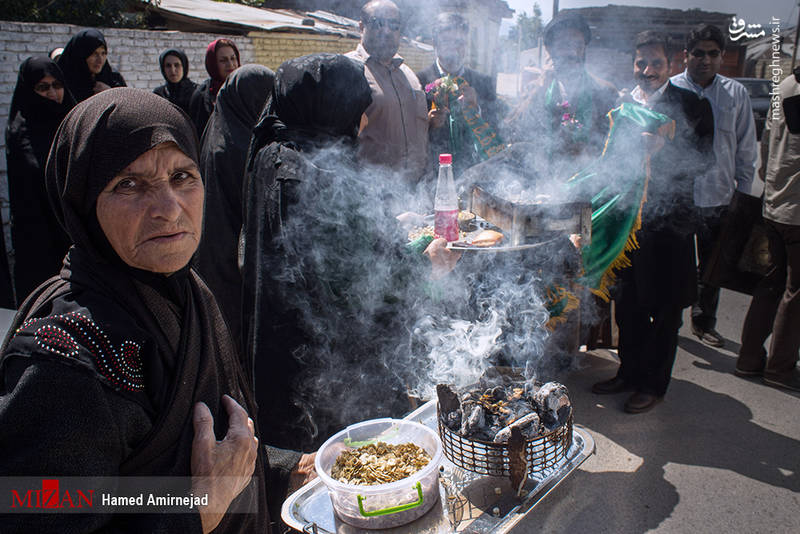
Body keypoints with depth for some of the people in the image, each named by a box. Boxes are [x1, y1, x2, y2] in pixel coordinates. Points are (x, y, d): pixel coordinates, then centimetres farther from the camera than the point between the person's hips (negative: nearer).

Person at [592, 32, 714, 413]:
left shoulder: (692, 105, -3)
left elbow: (701, 161, -11)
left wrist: (662, 146, -24)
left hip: (668, 220, -4)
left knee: (664, 308, 8)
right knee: (628, 303, 15)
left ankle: (653, 384, 23)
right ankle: (629, 372, 33)